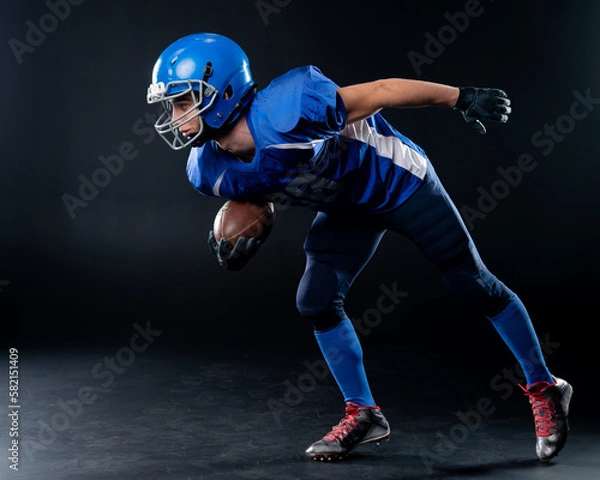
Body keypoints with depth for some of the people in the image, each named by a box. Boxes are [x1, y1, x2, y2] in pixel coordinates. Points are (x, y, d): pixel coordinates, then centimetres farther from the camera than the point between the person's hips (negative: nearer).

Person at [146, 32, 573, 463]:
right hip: (346, 209, 6)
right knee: (316, 300, -5)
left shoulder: (285, 111, -38)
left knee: (473, 285, 2)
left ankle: (544, 389, 21)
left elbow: (381, 91, -28)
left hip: (397, 180, -6)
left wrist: (462, 98, -21)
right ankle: (364, 414, 15)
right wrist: (238, 234, -11)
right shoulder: (209, 171, -14)